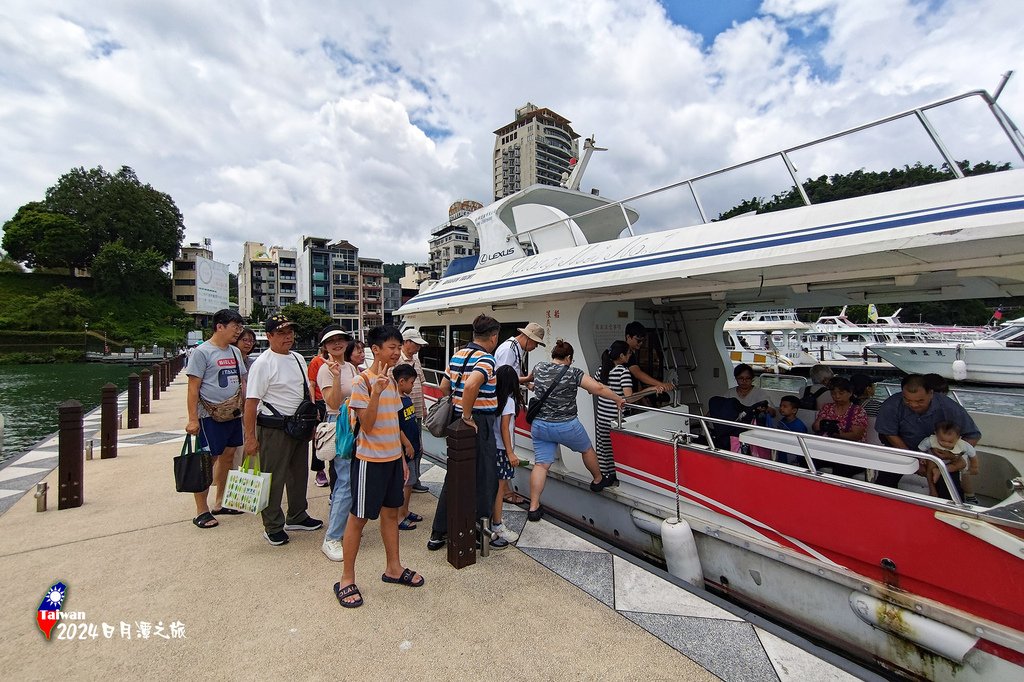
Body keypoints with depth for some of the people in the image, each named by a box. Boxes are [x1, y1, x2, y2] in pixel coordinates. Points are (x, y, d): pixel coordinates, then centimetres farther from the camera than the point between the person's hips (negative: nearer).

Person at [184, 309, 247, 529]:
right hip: (210, 415, -7)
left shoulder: (235, 352, 12)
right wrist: (193, 419, -16)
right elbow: (193, 388, -13)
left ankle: (220, 502, 28)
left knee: (228, 456, 14)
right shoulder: (202, 351, -10)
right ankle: (201, 511, 11)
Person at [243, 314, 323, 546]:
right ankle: (272, 527, 20)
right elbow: (251, 401, -17)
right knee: (273, 478, 3)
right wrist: (250, 437, -20)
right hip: (274, 429, -8)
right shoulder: (263, 363, -14)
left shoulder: (298, 359, 9)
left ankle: (297, 517, 35)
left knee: (299, 474, 18)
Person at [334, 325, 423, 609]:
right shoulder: (362, 382, -15)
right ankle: (347, 580, 24)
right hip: (370, 460, -7)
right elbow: (366, 425, -21)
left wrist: (402, 457, 14)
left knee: (391, 512, 18)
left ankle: (393, 568, 35)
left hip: (392, 458, 7)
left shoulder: (391, 380, 7)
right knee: (358, 518, 6)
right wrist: (376, 390, -31)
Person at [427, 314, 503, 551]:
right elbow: (471, 385, -34)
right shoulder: (486, 359, -16)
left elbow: (444, 387, 18)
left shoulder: (457, 356, 11)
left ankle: (438, 533, 28)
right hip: (478, 425, -8)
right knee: (484, 479, 8)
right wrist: (468, 416, -23)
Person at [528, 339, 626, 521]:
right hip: (566, 426, -3)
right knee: (587, 449, 24)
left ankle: (533, 507, 4)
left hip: (539, 426, 4)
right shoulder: (572, 372, -13)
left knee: (541, 464, 7)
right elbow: (598, 388, -14)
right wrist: (618, 399, -2)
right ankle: (598, 480, 46)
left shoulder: (538, 369, 1)